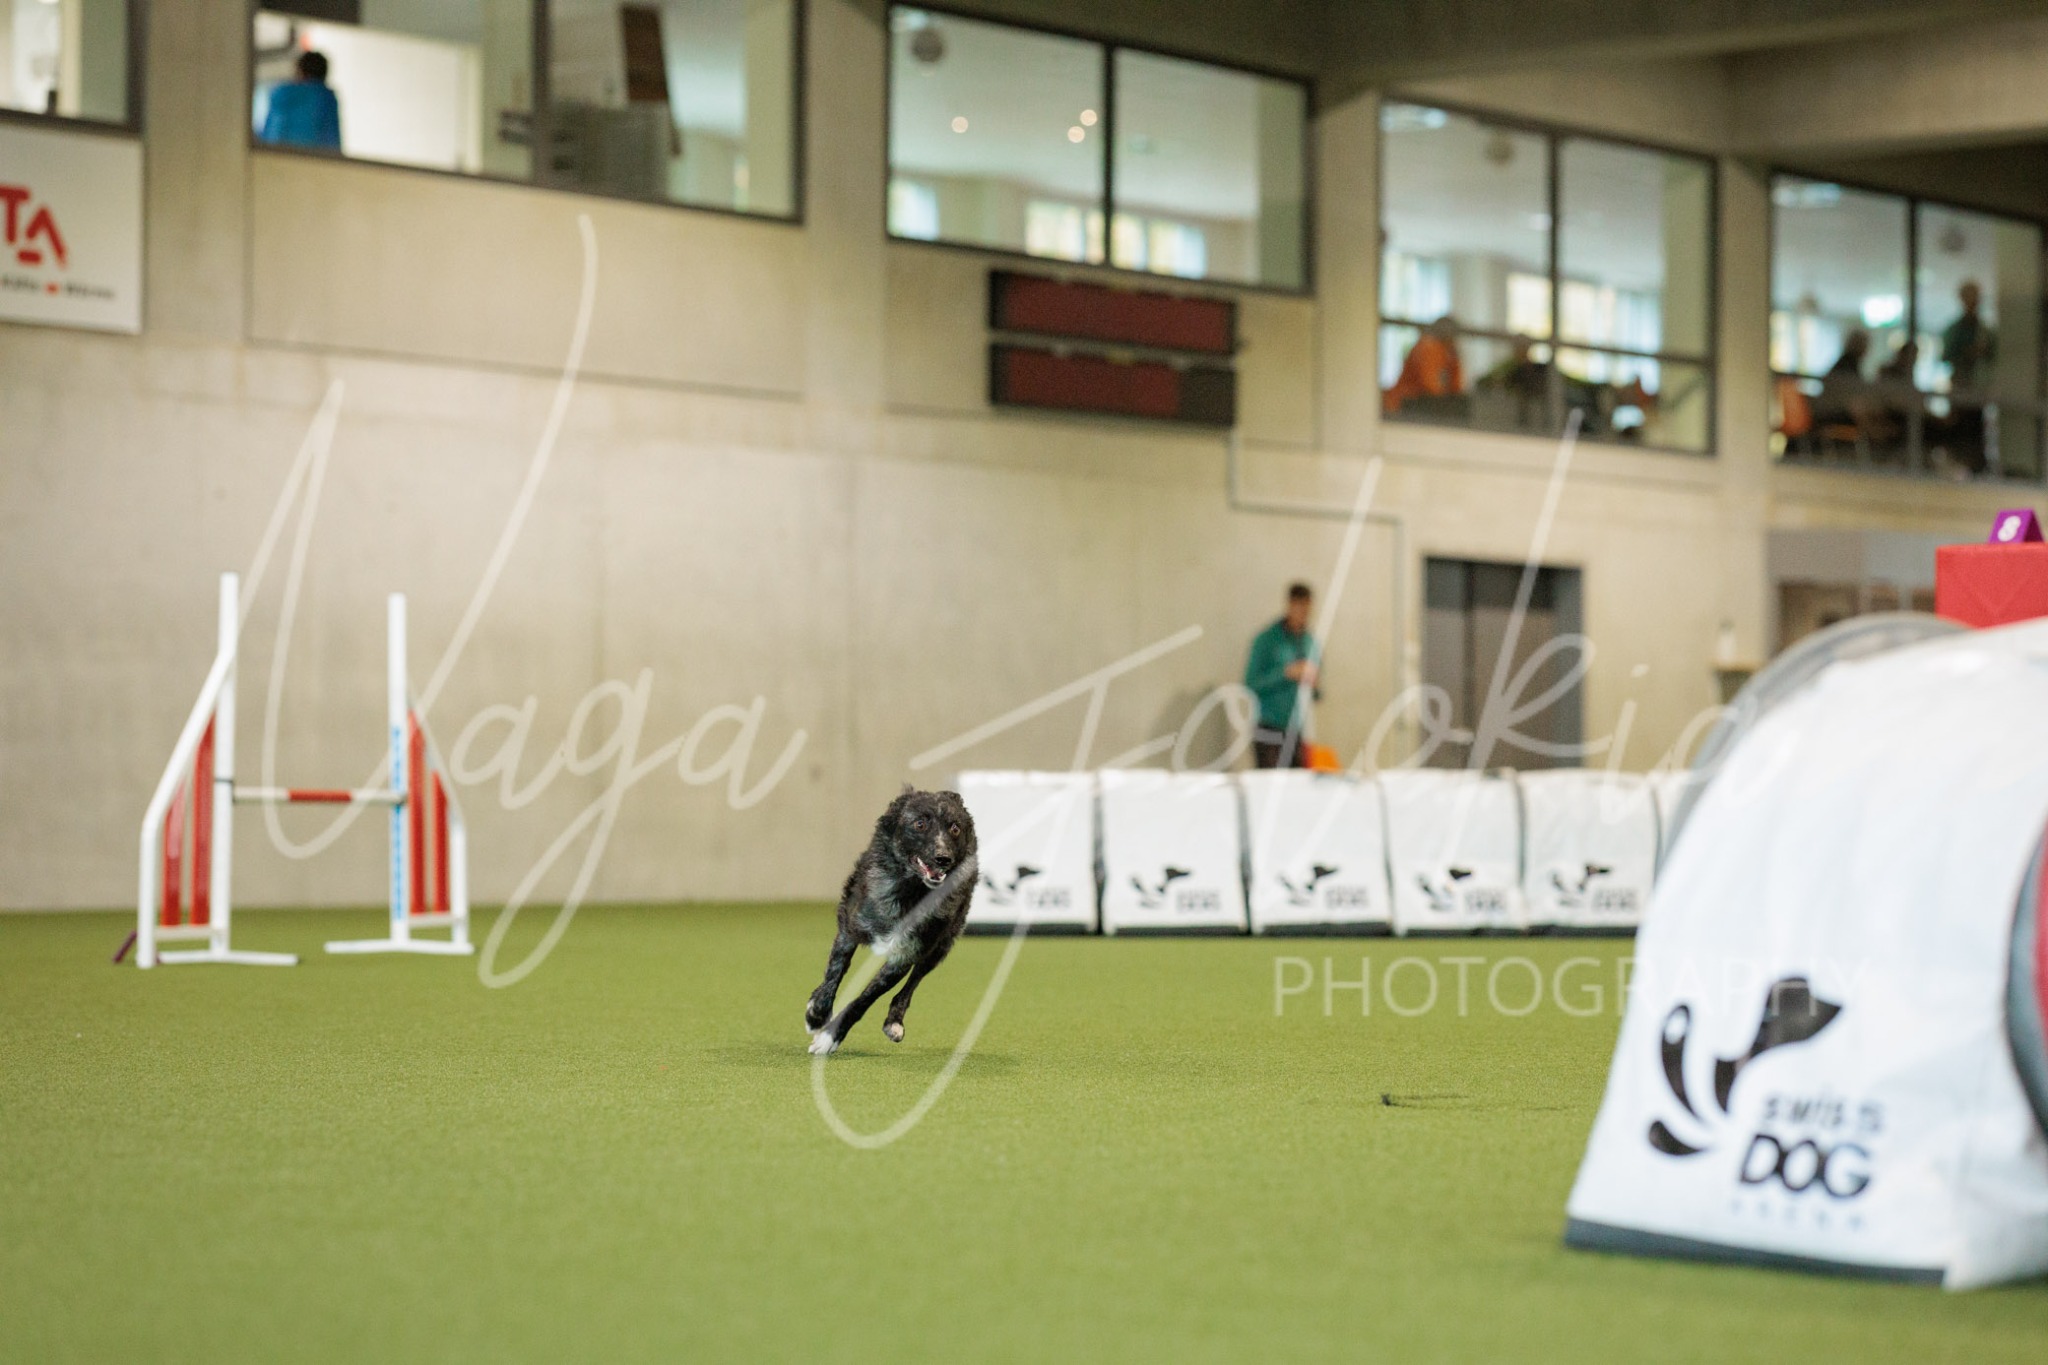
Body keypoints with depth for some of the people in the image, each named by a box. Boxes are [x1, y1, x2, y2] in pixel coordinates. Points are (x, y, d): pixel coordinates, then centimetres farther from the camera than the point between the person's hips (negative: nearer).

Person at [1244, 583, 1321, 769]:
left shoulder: (1312, 644, 12)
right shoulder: (1267, 640, -4)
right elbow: (1251, 682, -10)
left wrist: (1314, 681, -3)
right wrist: (1286, 673, -20)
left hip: (1298, 732, 5)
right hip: (1269, 731, -5)